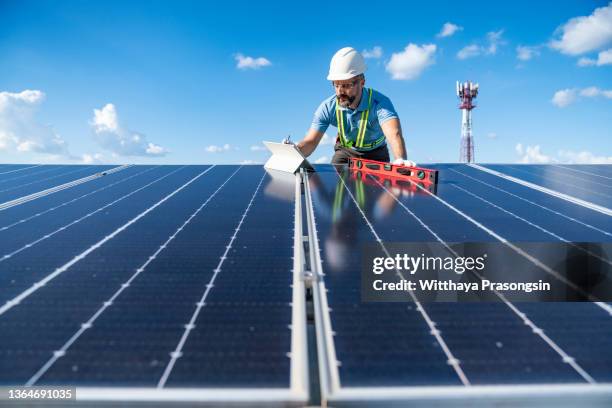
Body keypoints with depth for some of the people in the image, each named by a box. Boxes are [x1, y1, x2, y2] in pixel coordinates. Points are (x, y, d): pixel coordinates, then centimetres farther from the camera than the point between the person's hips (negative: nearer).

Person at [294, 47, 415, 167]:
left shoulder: (380, 103, -36)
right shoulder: (328, 107, -25)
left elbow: (394, 134, -53)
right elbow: (311, 141, -26)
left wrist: (401, 160, -74)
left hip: (376, 154, -1)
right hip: (345, 151, 2)